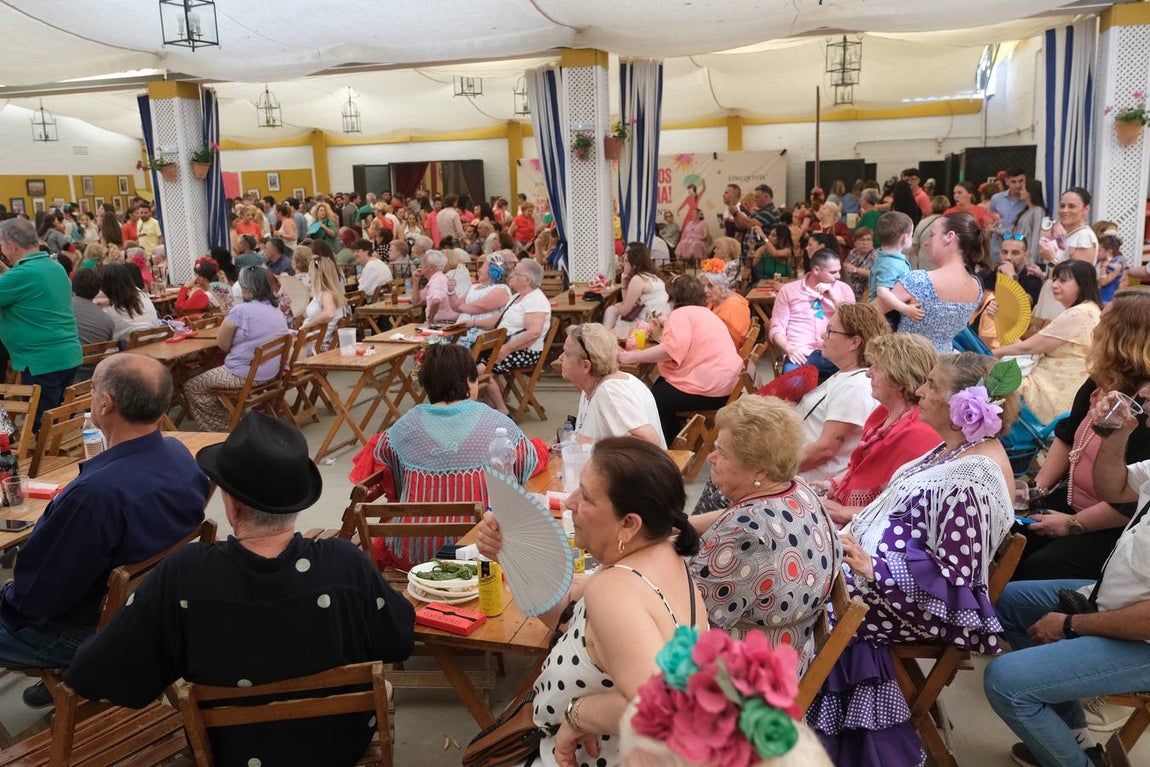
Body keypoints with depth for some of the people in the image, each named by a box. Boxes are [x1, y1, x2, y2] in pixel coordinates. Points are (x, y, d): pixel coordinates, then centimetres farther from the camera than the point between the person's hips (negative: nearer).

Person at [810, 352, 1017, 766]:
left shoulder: (973, 482, -26)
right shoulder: (959, 449, 3)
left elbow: (950, 579, -25)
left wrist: (870, 568, -26)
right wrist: (859, 524, 10)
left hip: (925, 602, -9)